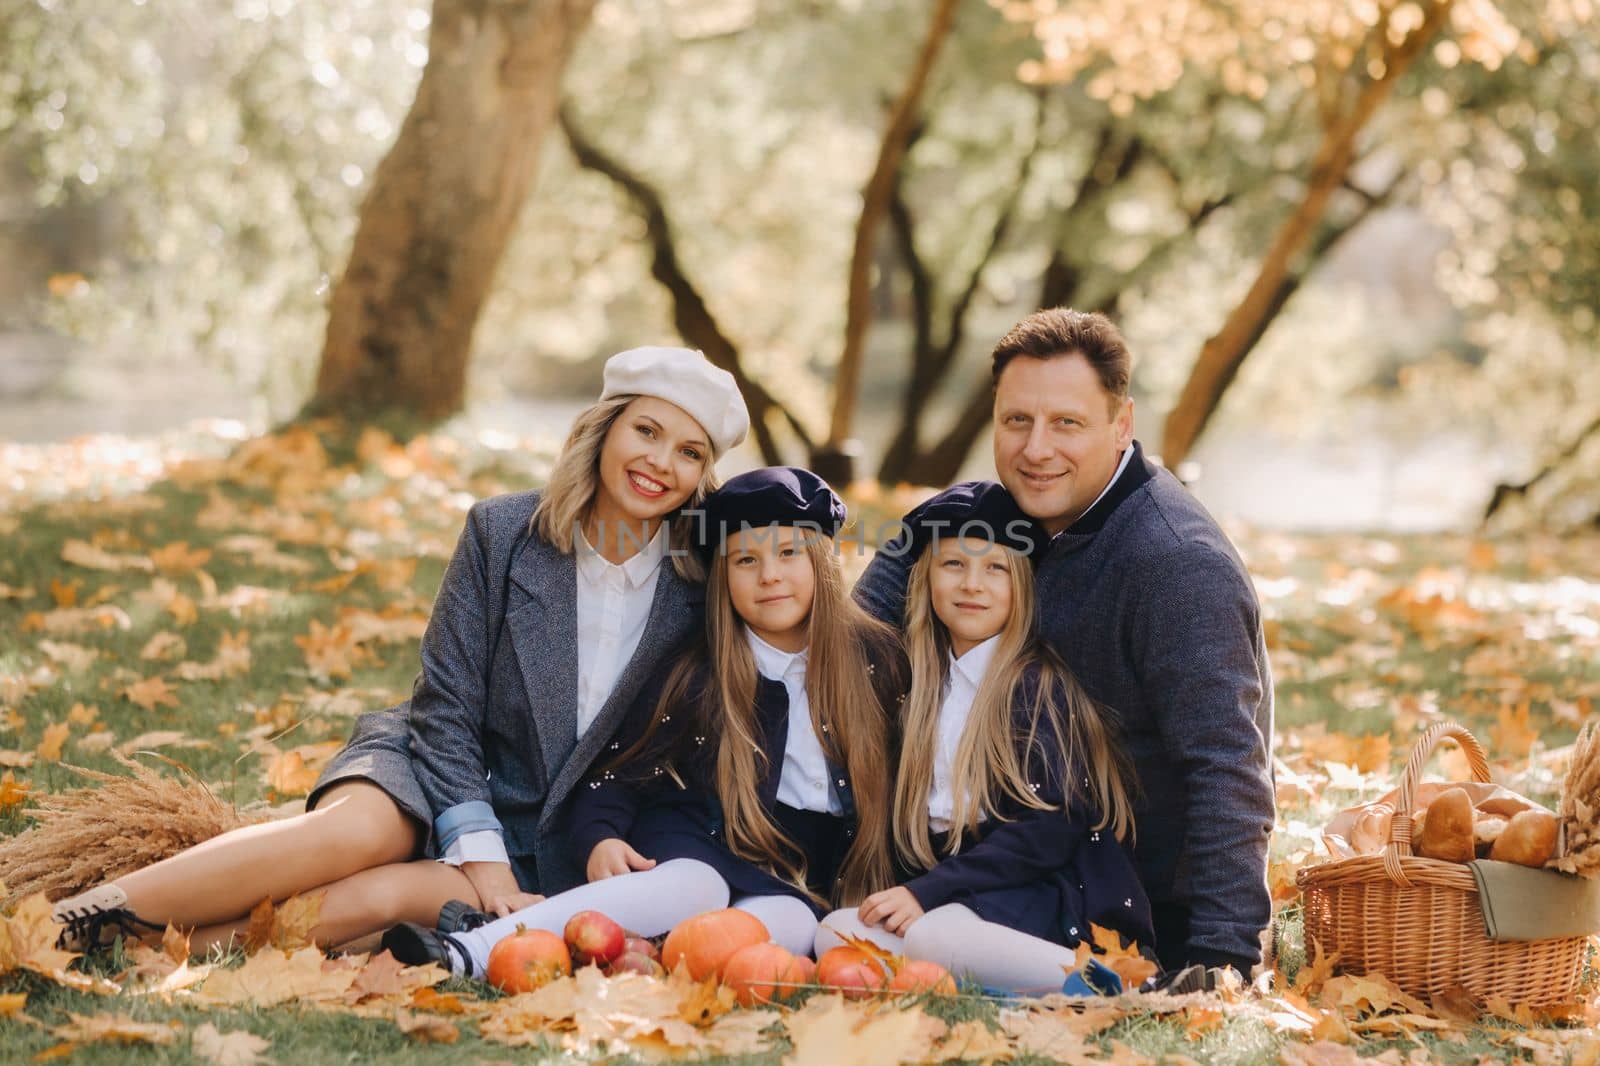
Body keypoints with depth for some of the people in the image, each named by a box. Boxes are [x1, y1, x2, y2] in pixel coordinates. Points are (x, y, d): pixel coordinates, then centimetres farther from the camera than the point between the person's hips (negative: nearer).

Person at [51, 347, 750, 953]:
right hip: (440, 778, 0)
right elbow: (446, 706, -6)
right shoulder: (503, 530, -5)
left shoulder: (695, 587, -4)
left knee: (384, 893, -32)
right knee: (359, 830, -35)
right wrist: (480, 855, -16)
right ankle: (94, 914, -31)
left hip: (546, 845, 0)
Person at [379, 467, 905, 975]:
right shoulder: (694, 675, -1)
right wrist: (599, 837, -18)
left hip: (808, 872, 2)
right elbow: (621, 769, 2)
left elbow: (888, 779, 10)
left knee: (791, 924, -35)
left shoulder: (873, 660, 2)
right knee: (692, 889, -38)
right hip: (701, 841, -2)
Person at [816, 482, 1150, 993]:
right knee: (836, 933, -21)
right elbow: (915, 833, 18)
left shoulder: (1041, 683, -4)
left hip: (1057, 906, -7)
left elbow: (1052, 827, -14)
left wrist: (927, 892, -17)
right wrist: (900, 895, -3)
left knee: (932, 934, -36)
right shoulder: (923, 690, 17)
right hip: (961, 900, 7)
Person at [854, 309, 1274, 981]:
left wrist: (1224, 956, -35)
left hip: (1158, 908, -7)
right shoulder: (1017, 512, 0)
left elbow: (1228, 769, -29)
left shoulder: (1178, 565, -26)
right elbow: (913, 546, 19)